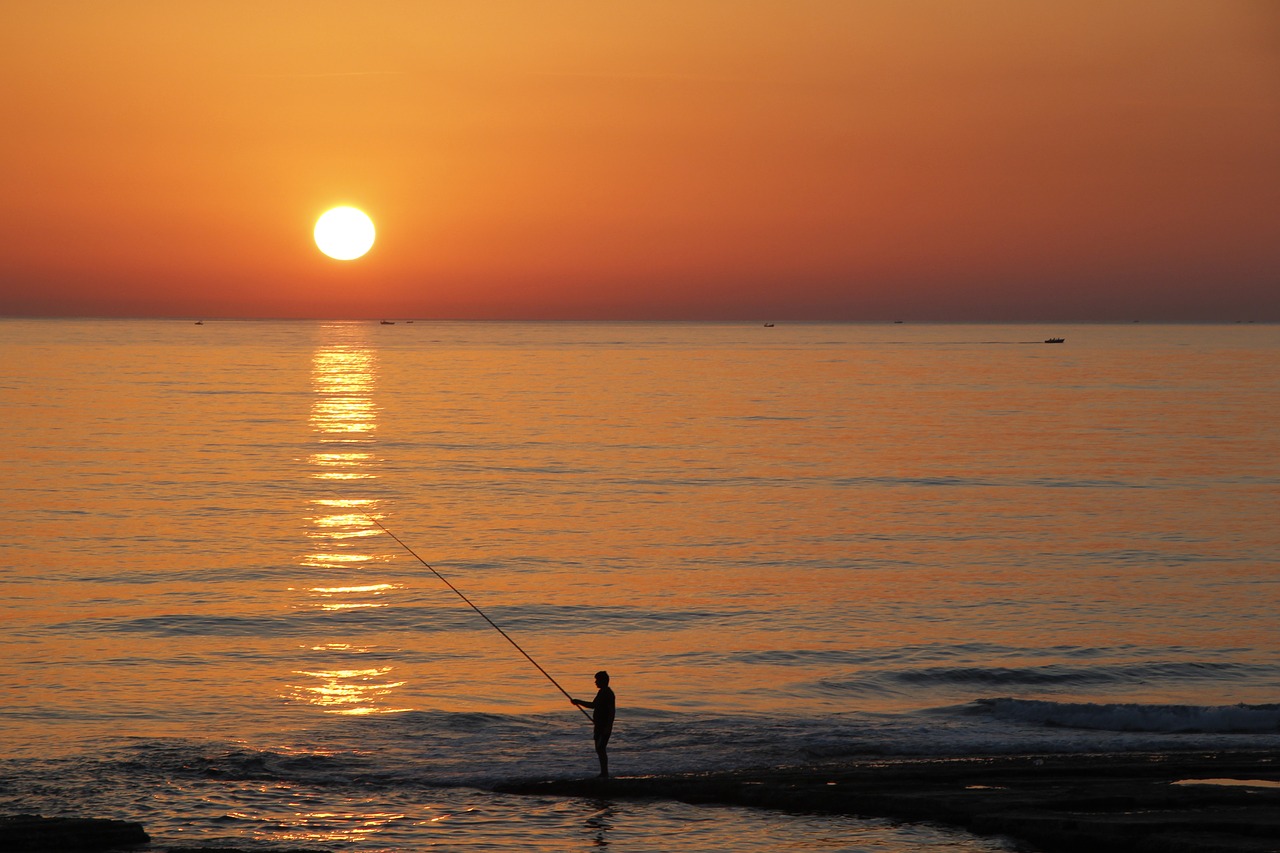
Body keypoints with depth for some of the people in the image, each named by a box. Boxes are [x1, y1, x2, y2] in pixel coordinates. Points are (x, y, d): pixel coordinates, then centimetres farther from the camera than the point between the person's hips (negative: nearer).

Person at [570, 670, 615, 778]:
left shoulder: (608, 693, -15)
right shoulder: (602, 692, 16)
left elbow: (612, 710, -21)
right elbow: (594, 705, 28)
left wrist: (608, 726, -26)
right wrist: (579, 702, 23)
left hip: (604, 727, -10)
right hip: (599, 726, 10)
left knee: (601, 749, -13)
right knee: (600, 749, 12)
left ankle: (605, 774, -13)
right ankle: (604, 773, 16)